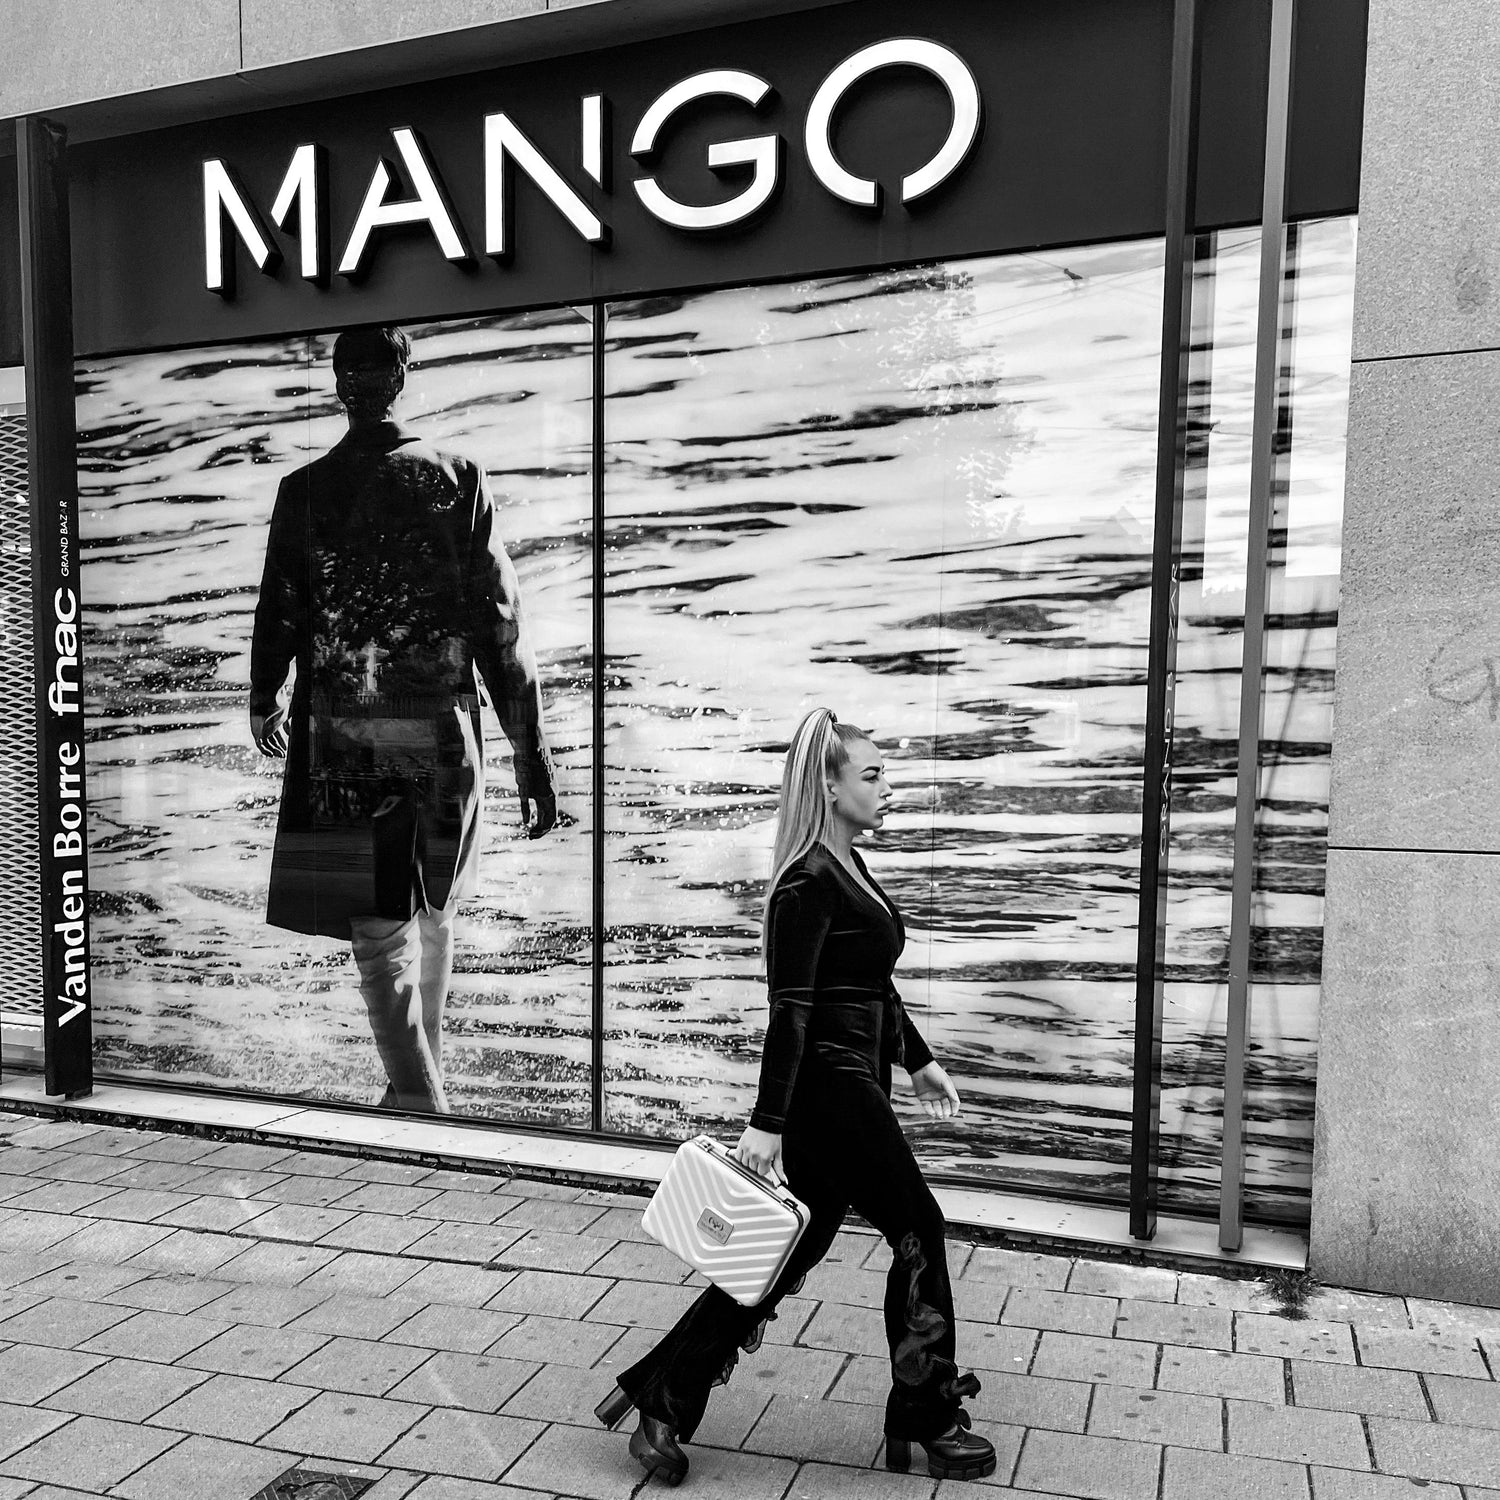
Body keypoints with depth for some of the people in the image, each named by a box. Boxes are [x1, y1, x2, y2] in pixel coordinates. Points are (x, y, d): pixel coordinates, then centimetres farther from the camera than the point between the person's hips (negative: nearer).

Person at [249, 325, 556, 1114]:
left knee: (381, 933, 0)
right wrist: (531, 756, -2)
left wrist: (263, 705, 23)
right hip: (444, 733, 2)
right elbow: (501, 626, -5)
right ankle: (423, 1075, 36)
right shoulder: (457, 478, -1)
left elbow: (278, 614, 2)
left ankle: (422, 1107, -5)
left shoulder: (304, 489, -2)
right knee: (433, 911, 20)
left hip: (341, 737, -2)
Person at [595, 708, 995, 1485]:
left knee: (792, 1246, 14)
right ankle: (927, 1423, 25)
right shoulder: (806, 883, -18)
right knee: (917, 1233, 5)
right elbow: (790, 1009, -22)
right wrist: (767, 1123, -21)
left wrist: (917, 1059, 24)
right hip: (828, 1088, -9)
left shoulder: (850, 867, 11)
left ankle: (660, 1397, 23)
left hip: (852, 1084, 9)